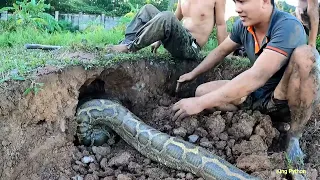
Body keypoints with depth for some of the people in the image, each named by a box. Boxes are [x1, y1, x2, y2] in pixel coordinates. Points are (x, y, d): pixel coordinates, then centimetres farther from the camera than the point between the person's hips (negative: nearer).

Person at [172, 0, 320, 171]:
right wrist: (192, 74, 17)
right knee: (202, 92, -8)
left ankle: (293, 137, -19)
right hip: (258, 95, 6)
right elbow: (221, 51, 13)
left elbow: (257, 76, -38)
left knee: (306, 54, -34)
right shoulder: (243, 25, -7)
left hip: (287, 99, -5)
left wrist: (200, 103, -40)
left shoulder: (288, 27, -28)